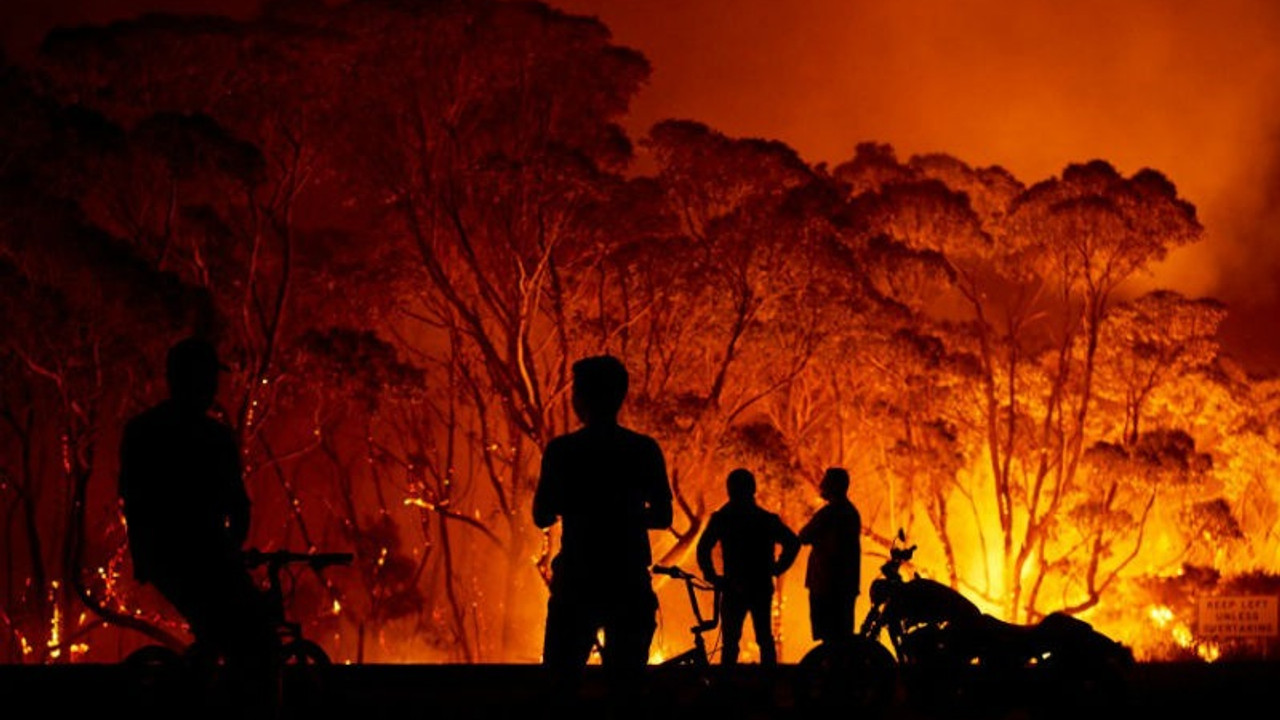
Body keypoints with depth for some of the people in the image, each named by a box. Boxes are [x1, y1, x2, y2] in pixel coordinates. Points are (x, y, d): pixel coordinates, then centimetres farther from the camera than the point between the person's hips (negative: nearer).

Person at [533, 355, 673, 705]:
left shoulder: (561, 450, -5)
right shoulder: (644, 450, -1)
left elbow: (542, 516, -2)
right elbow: (662, 516, 3)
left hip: (576, 583, -1)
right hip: (629, 583, 2)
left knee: (562, 679, 6)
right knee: (626, 679, 9)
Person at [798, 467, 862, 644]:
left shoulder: (829, 512, -14)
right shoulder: (852, 511, 15)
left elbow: (804, 537, -9)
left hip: (827, 584, -9)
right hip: (847, 583, 9)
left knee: (829, 637, -8)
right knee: (843, 634, 12)